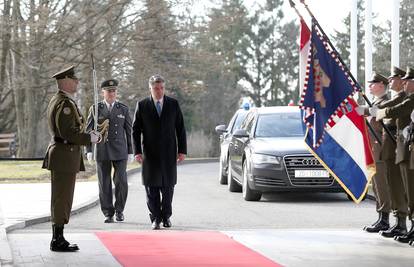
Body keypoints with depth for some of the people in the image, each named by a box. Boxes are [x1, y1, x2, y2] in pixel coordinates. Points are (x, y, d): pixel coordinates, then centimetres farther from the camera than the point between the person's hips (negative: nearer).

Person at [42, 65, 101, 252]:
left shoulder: (56, 101, 16)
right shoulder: (65, 103, -17)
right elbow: (68, 133, -24)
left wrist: (88, 135, 12)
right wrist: (91, 138, -12)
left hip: (59, 153, 11)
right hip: (65, 157, -11)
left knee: (60, 199, 13)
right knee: (62, 199, -6)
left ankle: (58, 239, 18)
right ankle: (58, 241, -3)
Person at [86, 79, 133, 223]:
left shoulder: (123, 109, 5)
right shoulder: (95, 109, 3)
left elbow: (129, 131, 7)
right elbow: (88, 130, 4)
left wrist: (131, 152, 3)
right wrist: (89, 150, -4)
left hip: (120, 151, 0)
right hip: (102, 151, 0)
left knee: (121, 181, -8)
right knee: (104, 183, 0)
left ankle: (119, 210, 11)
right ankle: (108, 213, 9)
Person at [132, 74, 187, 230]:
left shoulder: (173, 104, 5)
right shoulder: (142, 105, 2)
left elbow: (180, 128, 7)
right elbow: (135, 130, 2)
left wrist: (182, 150, 1)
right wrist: (137, 151, -7)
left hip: (169, 153, 1)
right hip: (150, 153, -1)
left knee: (168, 186, 3)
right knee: (152, 187, -1)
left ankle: (166, 216, 17)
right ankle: (155, 218, 6)